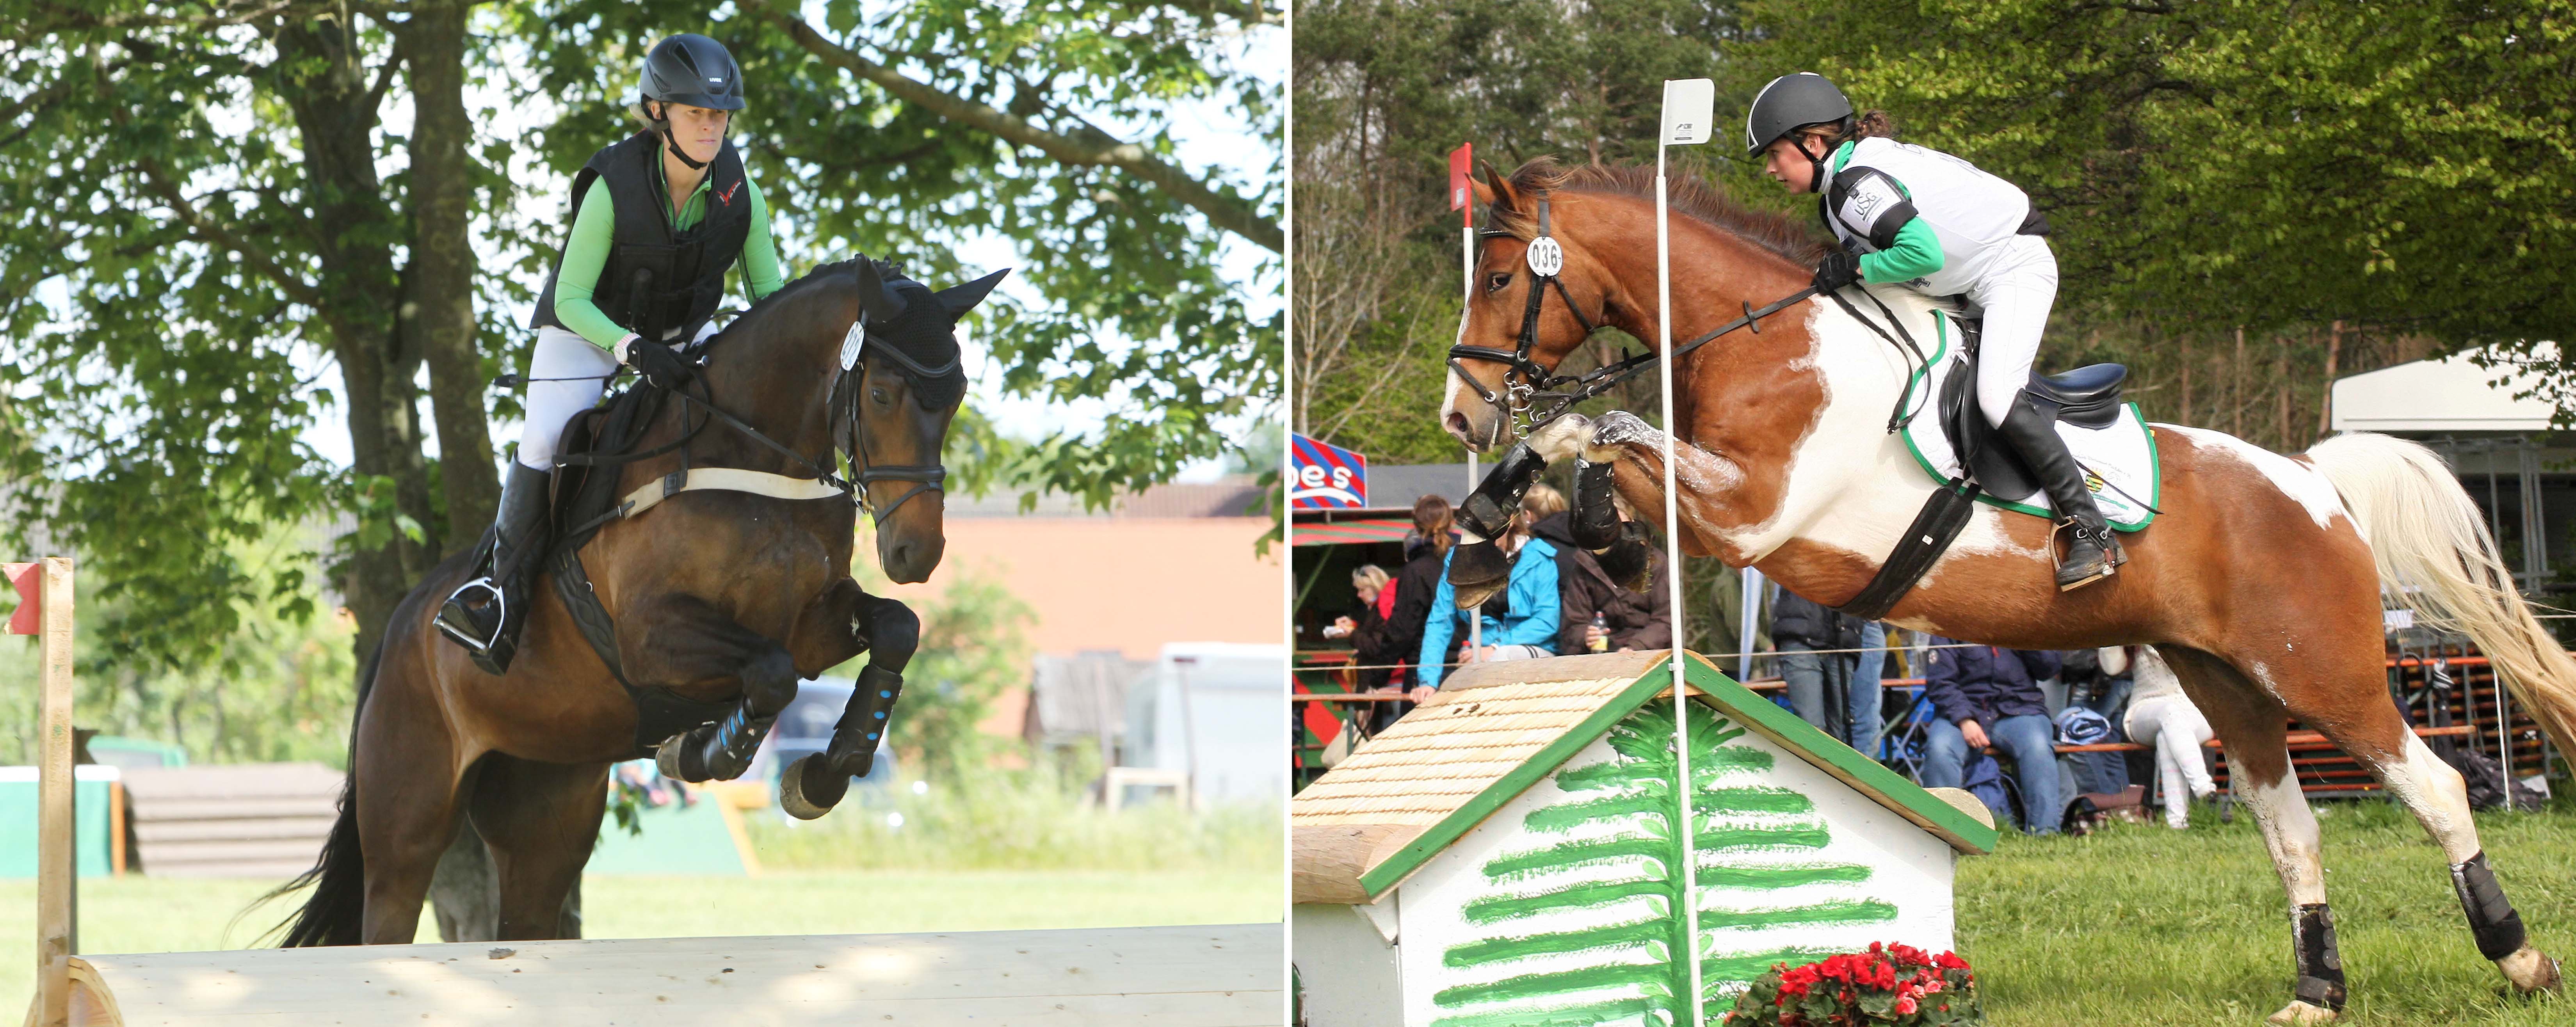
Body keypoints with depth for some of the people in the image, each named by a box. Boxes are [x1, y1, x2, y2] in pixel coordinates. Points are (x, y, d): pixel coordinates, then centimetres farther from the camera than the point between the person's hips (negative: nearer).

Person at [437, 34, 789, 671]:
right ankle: (502, 584, -4)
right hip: (588, 326, -4)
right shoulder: (613, 187, -30)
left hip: (684, 330, 4)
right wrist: (635, 350, -40)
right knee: (546, 441, -22)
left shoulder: (740, 193, -19)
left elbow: (769, 292, -8)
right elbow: (571, 300, -24)